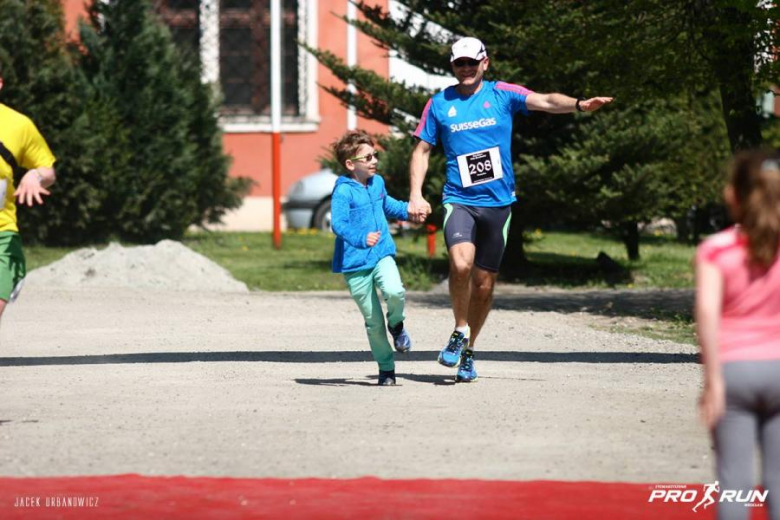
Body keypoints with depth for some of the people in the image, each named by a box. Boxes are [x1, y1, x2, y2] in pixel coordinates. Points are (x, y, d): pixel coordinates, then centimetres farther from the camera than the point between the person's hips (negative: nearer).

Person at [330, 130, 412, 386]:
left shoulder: (377, 182, 10)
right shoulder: (343, 191, -15)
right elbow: (338, 224, -28)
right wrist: (361, 238, -42)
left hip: (382, 255, 4)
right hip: (355, 263, -4)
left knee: (394, 292, -28)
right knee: (373, 321, 2)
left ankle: (396, 324, 5)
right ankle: (386, 368, 19)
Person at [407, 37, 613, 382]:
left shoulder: (502, 94, 3)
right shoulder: (439, 104, 5)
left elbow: (544, 101, -10)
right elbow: (422, 150, 11)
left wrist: (579, 105, -29)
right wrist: (416, 195, -1)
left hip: (497, 202, 1)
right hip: (459, 201, -1)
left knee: (484, 283, 6)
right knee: (461, 264, -26)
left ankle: (469, 350, 24)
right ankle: (459, 332, -4)